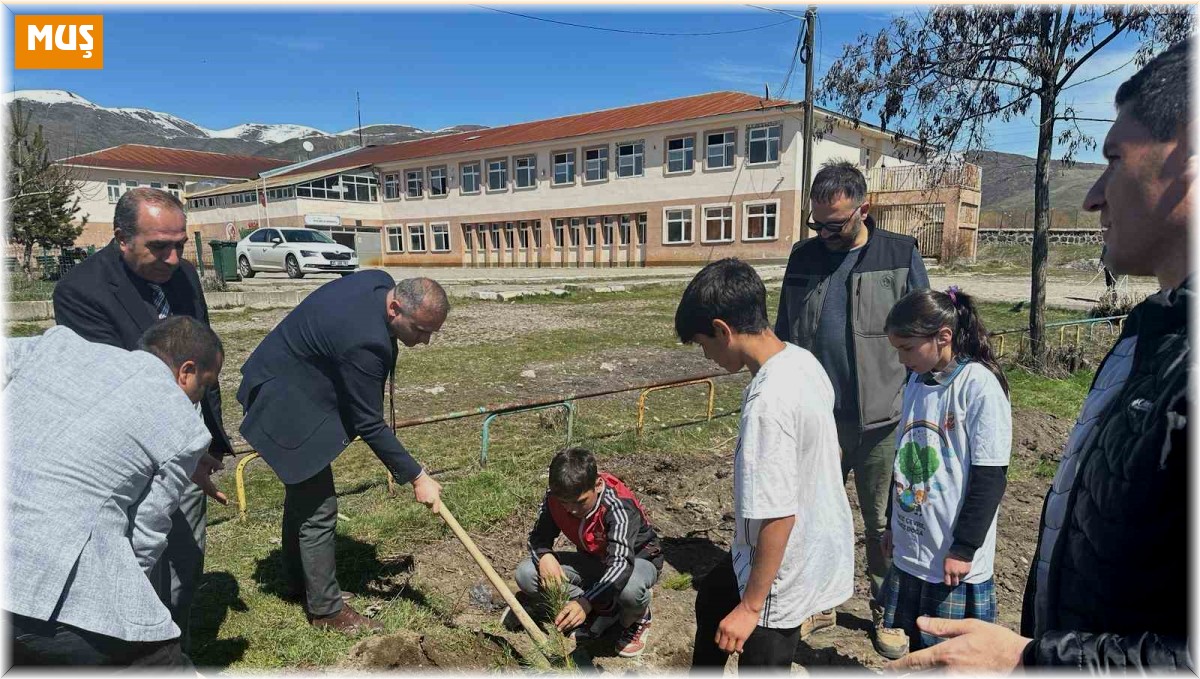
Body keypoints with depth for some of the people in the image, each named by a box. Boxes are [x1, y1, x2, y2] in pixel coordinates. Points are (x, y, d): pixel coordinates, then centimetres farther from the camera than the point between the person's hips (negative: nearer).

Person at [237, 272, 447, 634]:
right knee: (318, 510, -2)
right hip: (288, 406, -10)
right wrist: (416, 477, -21)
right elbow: (369, 425, -27)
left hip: (293, 387, 10)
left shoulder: (382, 283, -11)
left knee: (302, 493, 23)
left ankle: (300, 583, 41)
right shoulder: (362, 340, -36)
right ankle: (326, 610, 15)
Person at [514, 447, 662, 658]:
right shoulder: (554, 498, -19)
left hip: (636, 559, -5)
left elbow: (621, 563, -45)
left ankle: (636, 620, -3)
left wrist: (586, 602, -58)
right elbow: (539, 536, -7)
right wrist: (544, 555, -32)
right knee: (526, 575, -16)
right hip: (593, 560, 6)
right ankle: (604, 607, -1)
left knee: (630, 588, -44)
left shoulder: (619, 506, -35)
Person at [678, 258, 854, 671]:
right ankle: (705, 669, 56)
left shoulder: (768, 402, -33)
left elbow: (778, 516, -29)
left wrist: (751, 606, -18)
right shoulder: (803, 361, -5)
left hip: (785, 572, -9)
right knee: (712, 597, 30)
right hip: (816, 544, 9)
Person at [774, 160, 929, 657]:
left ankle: (888, 613, 30)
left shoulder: (901, 255, -3)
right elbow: (783, 337, 10)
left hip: (881, 418, -3)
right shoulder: (803, 258, 6)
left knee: (882, 522, 11)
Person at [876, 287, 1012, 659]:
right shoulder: (916, 380, 5)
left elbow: (990, 477, -17)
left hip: (953, 558, -6)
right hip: (909, 549, 6)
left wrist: (964, 549, -15)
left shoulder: (980, 386, -17)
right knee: (913, 646, 17)